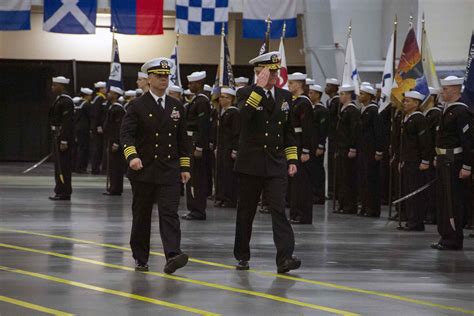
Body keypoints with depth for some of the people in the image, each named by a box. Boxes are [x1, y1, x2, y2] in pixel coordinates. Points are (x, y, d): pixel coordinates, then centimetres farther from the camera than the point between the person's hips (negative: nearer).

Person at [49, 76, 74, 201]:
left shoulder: (66, 101, -16)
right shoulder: (59, 100, 15)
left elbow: (67, 122, -20)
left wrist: (64, 141, -23)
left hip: (63, 136, -10)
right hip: (57, 135, 10)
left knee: (63, 165, -7)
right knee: (59, 165, 13)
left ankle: (64, 193, -4)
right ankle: (61, 192, 19)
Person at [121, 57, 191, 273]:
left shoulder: (176, 107, 11)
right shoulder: (137, 106, -1)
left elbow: (183, 140, 16)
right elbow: (126, 134, -10)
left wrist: (185, 167, 11)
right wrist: (132, 156, -27)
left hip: (169, 172, 2)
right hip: (143, 170, -2)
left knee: (169, 213, -12)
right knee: (141, 216, 7)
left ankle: (173, 256, -24)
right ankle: (140, 259, 19)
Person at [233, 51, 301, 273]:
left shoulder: (284, 96, 11)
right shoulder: (247, 93, -3)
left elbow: (288, 130, 16)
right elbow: (245, 115, -25)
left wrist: (292, 159, 9)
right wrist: (260, 87, -25)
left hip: (276, 164, 2)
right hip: (251, 163, -2)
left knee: (279, 210, -10)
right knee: (246, 211, 8)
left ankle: (284, 258, -19)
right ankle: (242, 256, 21)